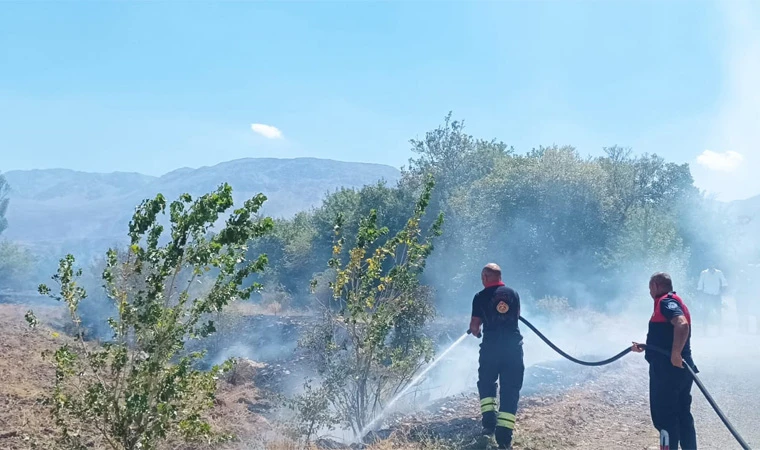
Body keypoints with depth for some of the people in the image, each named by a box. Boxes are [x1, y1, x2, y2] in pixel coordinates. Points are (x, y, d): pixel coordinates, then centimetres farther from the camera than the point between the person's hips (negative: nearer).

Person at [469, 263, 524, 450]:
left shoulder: (480, 297, -1)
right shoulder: (513, 293, 9)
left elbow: (474, 325, 0)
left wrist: (476, 332, 23)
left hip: (491, 345, -2)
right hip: (513, 345, 2)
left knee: (486, 383, 22)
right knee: (510, 389, 3)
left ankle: (489, 421, 7)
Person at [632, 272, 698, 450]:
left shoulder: (666, 302, -11)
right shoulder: (671, 302, 20)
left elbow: (682, 324, -30)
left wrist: (676, 354, -33)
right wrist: (645, 347, 28)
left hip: (669, 368, -10)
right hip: (677, 369, 10)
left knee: (664, 415, -5)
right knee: (682, 414, 12)